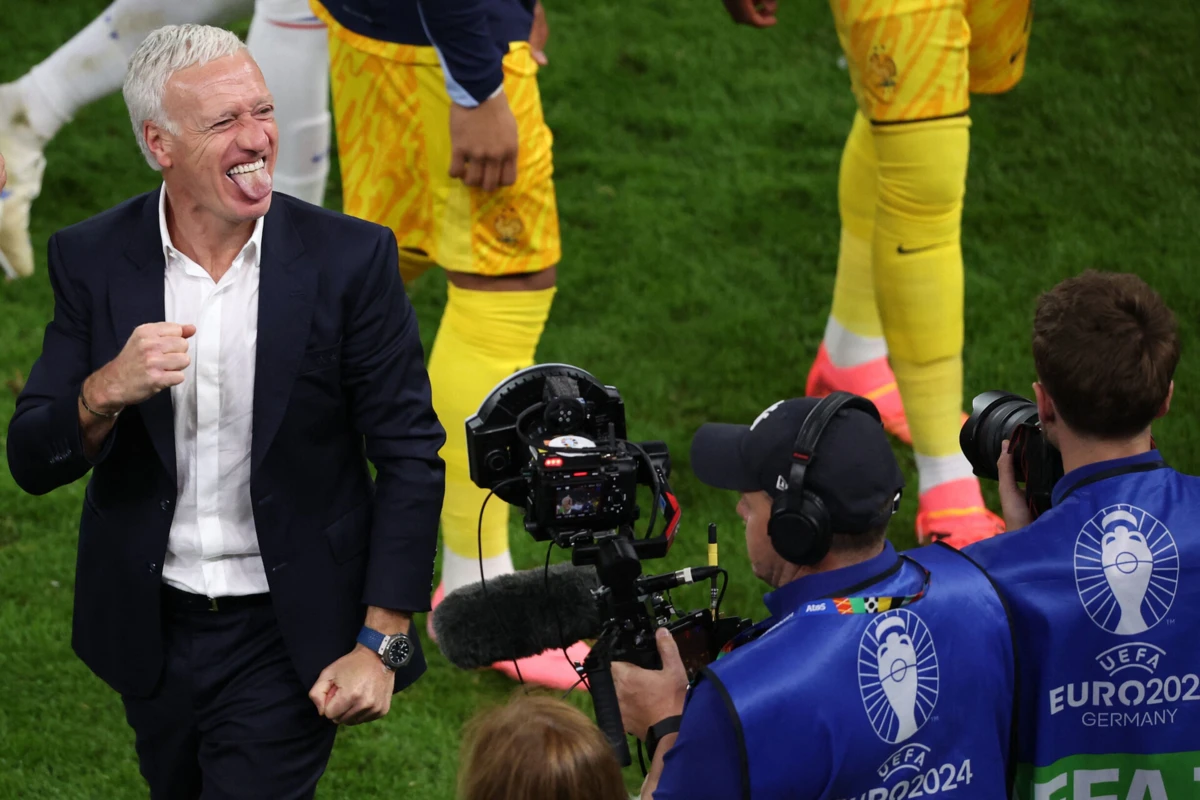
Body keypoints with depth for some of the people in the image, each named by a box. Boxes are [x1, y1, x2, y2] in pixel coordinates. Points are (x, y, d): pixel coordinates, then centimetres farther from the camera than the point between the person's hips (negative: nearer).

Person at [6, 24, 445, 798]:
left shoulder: (351, 259, -12)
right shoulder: (92, 260, -5)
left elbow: (410, 457, -7)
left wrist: (382, 643, -12)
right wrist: (108, 391, -26)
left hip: (288, 640, -3)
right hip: (151, 632, 3)